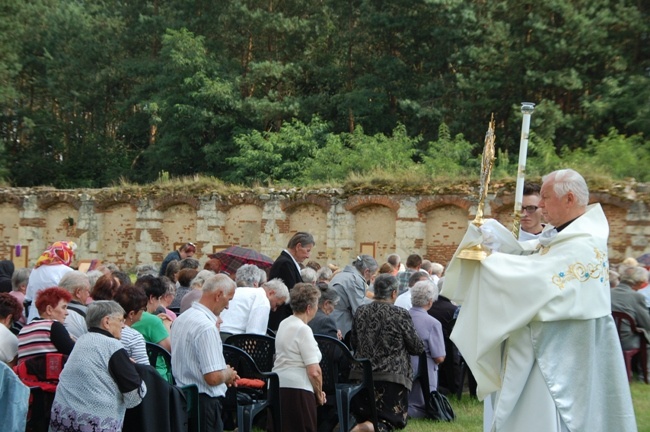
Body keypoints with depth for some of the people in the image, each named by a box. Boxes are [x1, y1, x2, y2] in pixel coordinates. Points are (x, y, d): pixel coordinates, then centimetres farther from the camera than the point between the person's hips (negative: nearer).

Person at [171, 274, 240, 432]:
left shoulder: (181, 318, 7)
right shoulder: (207, 327, -22)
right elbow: (213, 377, -26)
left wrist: (224, 372, 16)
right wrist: (228, 374, -5)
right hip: (204, 401, -9)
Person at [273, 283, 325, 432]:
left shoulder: (284, 324, 13)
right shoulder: (303, 329, -13)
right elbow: (314, 372, -18)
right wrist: (319, 394, 0)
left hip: (277, 386, 9)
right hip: (297, 390, -9)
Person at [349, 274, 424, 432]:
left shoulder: (360, 312, 2)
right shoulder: (401, 315, -11)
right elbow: (417, 348, -2)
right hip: (391, 376, -4)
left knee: (362, 417, 20)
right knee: (395, 418, 8)